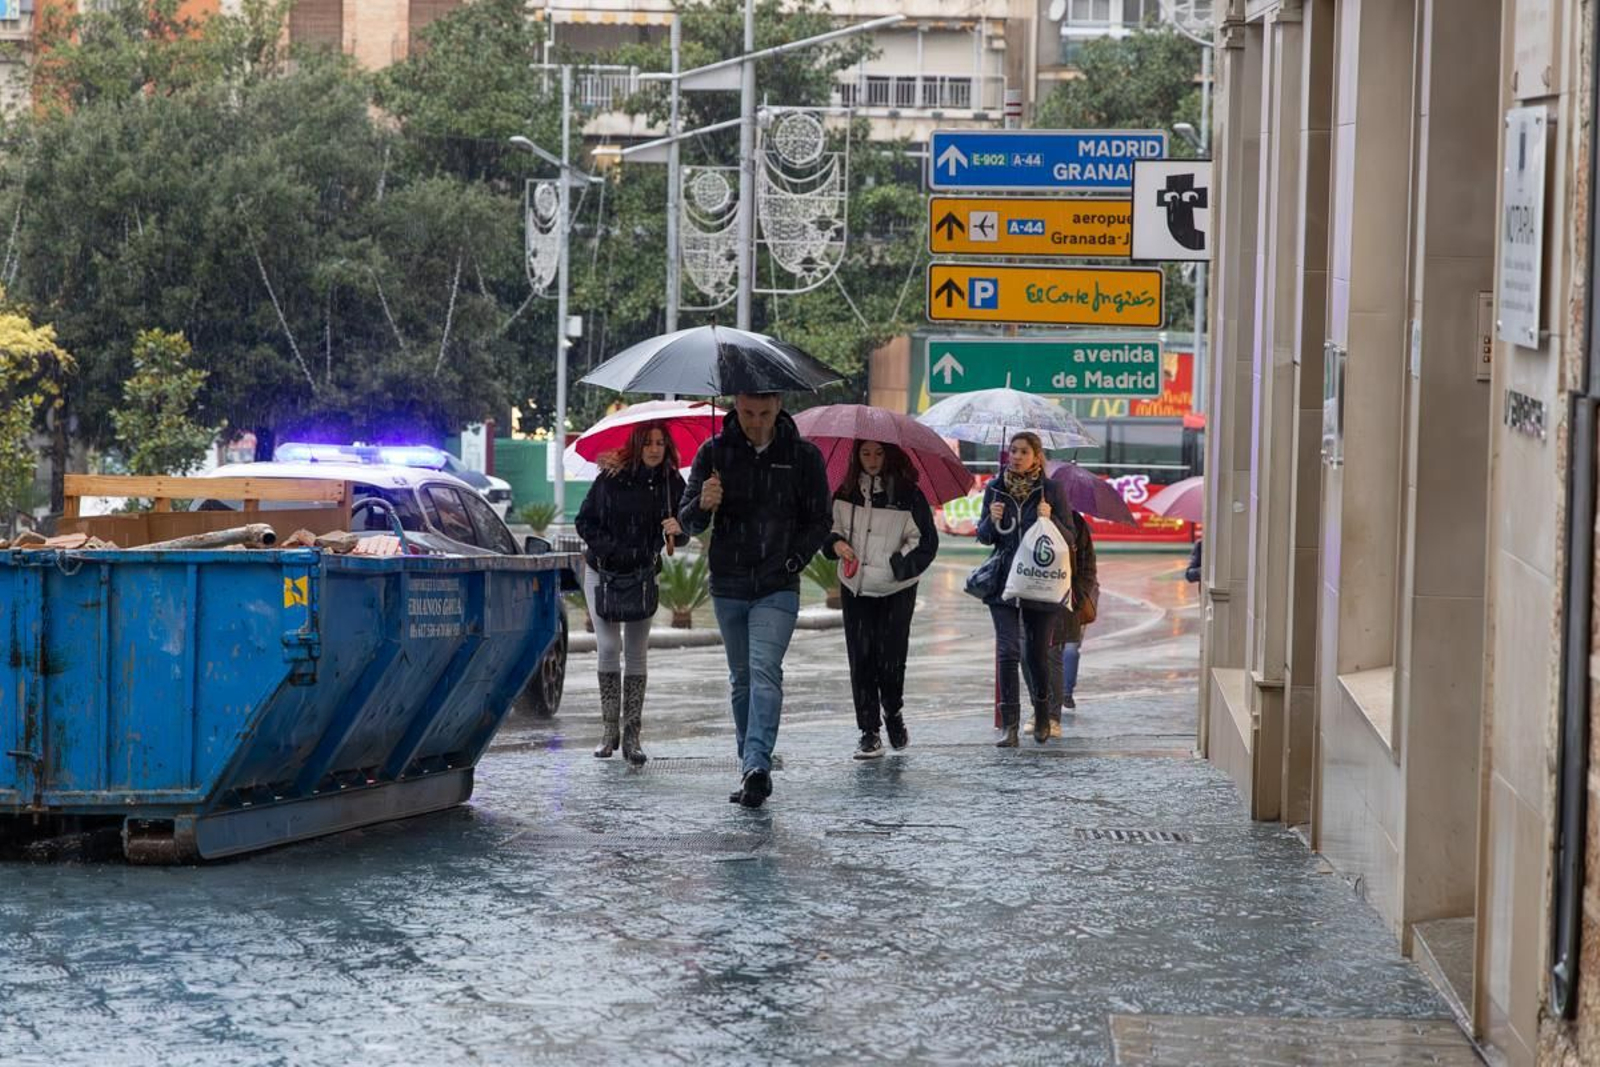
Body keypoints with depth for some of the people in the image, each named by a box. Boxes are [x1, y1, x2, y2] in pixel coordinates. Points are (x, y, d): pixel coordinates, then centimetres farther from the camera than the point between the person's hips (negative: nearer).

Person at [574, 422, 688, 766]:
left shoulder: (671, 483, -4)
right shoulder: (612, 476, -9)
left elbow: (681, 537, 0)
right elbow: (585, 522, -3)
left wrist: (678, 530, -24)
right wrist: (611, 550, -15)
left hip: (643, 576, 2)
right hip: (603, 573, -2)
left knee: (636, 654, 1)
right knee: (609, 647, -8)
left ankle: (631, 735, 3)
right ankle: (610, 728, 2)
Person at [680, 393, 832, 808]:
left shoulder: (803, 456, 0)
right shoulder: (714, 453, 2)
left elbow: (819, 521, 7)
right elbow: (687, 520, -1)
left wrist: (792, 561, -8)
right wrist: (702, 505, -25)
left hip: (777, 587, -3)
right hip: (728, 587, 3)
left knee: (764, 672, -19)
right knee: (741, 680, 10)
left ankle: (757, 765, -29)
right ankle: (752, 770, 19)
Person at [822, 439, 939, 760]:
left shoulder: (907, 493, -5)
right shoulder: (846, 493, 6)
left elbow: (925, 541, -3)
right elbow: (831, 528, 18)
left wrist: (896, 565, -13)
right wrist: (836, 544, -4)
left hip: (896, 590, -3)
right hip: (855, 589, 3)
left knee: (890, 658, -4)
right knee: (860, 659, -2)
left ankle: (893, 714, 24)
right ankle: (869, 732, 4)